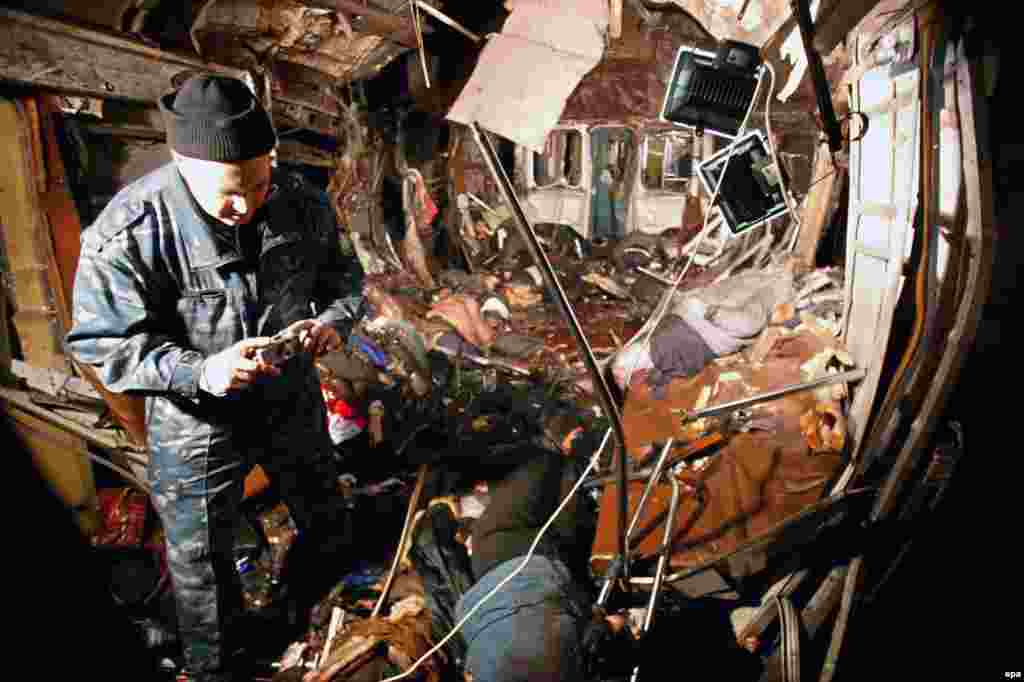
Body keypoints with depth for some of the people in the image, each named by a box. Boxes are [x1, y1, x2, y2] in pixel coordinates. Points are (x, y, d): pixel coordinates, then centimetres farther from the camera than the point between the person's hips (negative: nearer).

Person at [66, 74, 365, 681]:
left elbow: (344, 277, 2)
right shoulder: (127, 233, -26)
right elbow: (104, 345, -18)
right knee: (202, 558, 16)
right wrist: (199, 372, -34)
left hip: (293, 403, 4)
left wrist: (335, 320, -20)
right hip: (197, 423, -4)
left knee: (323, 517, 28)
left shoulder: (303, 204, -14)